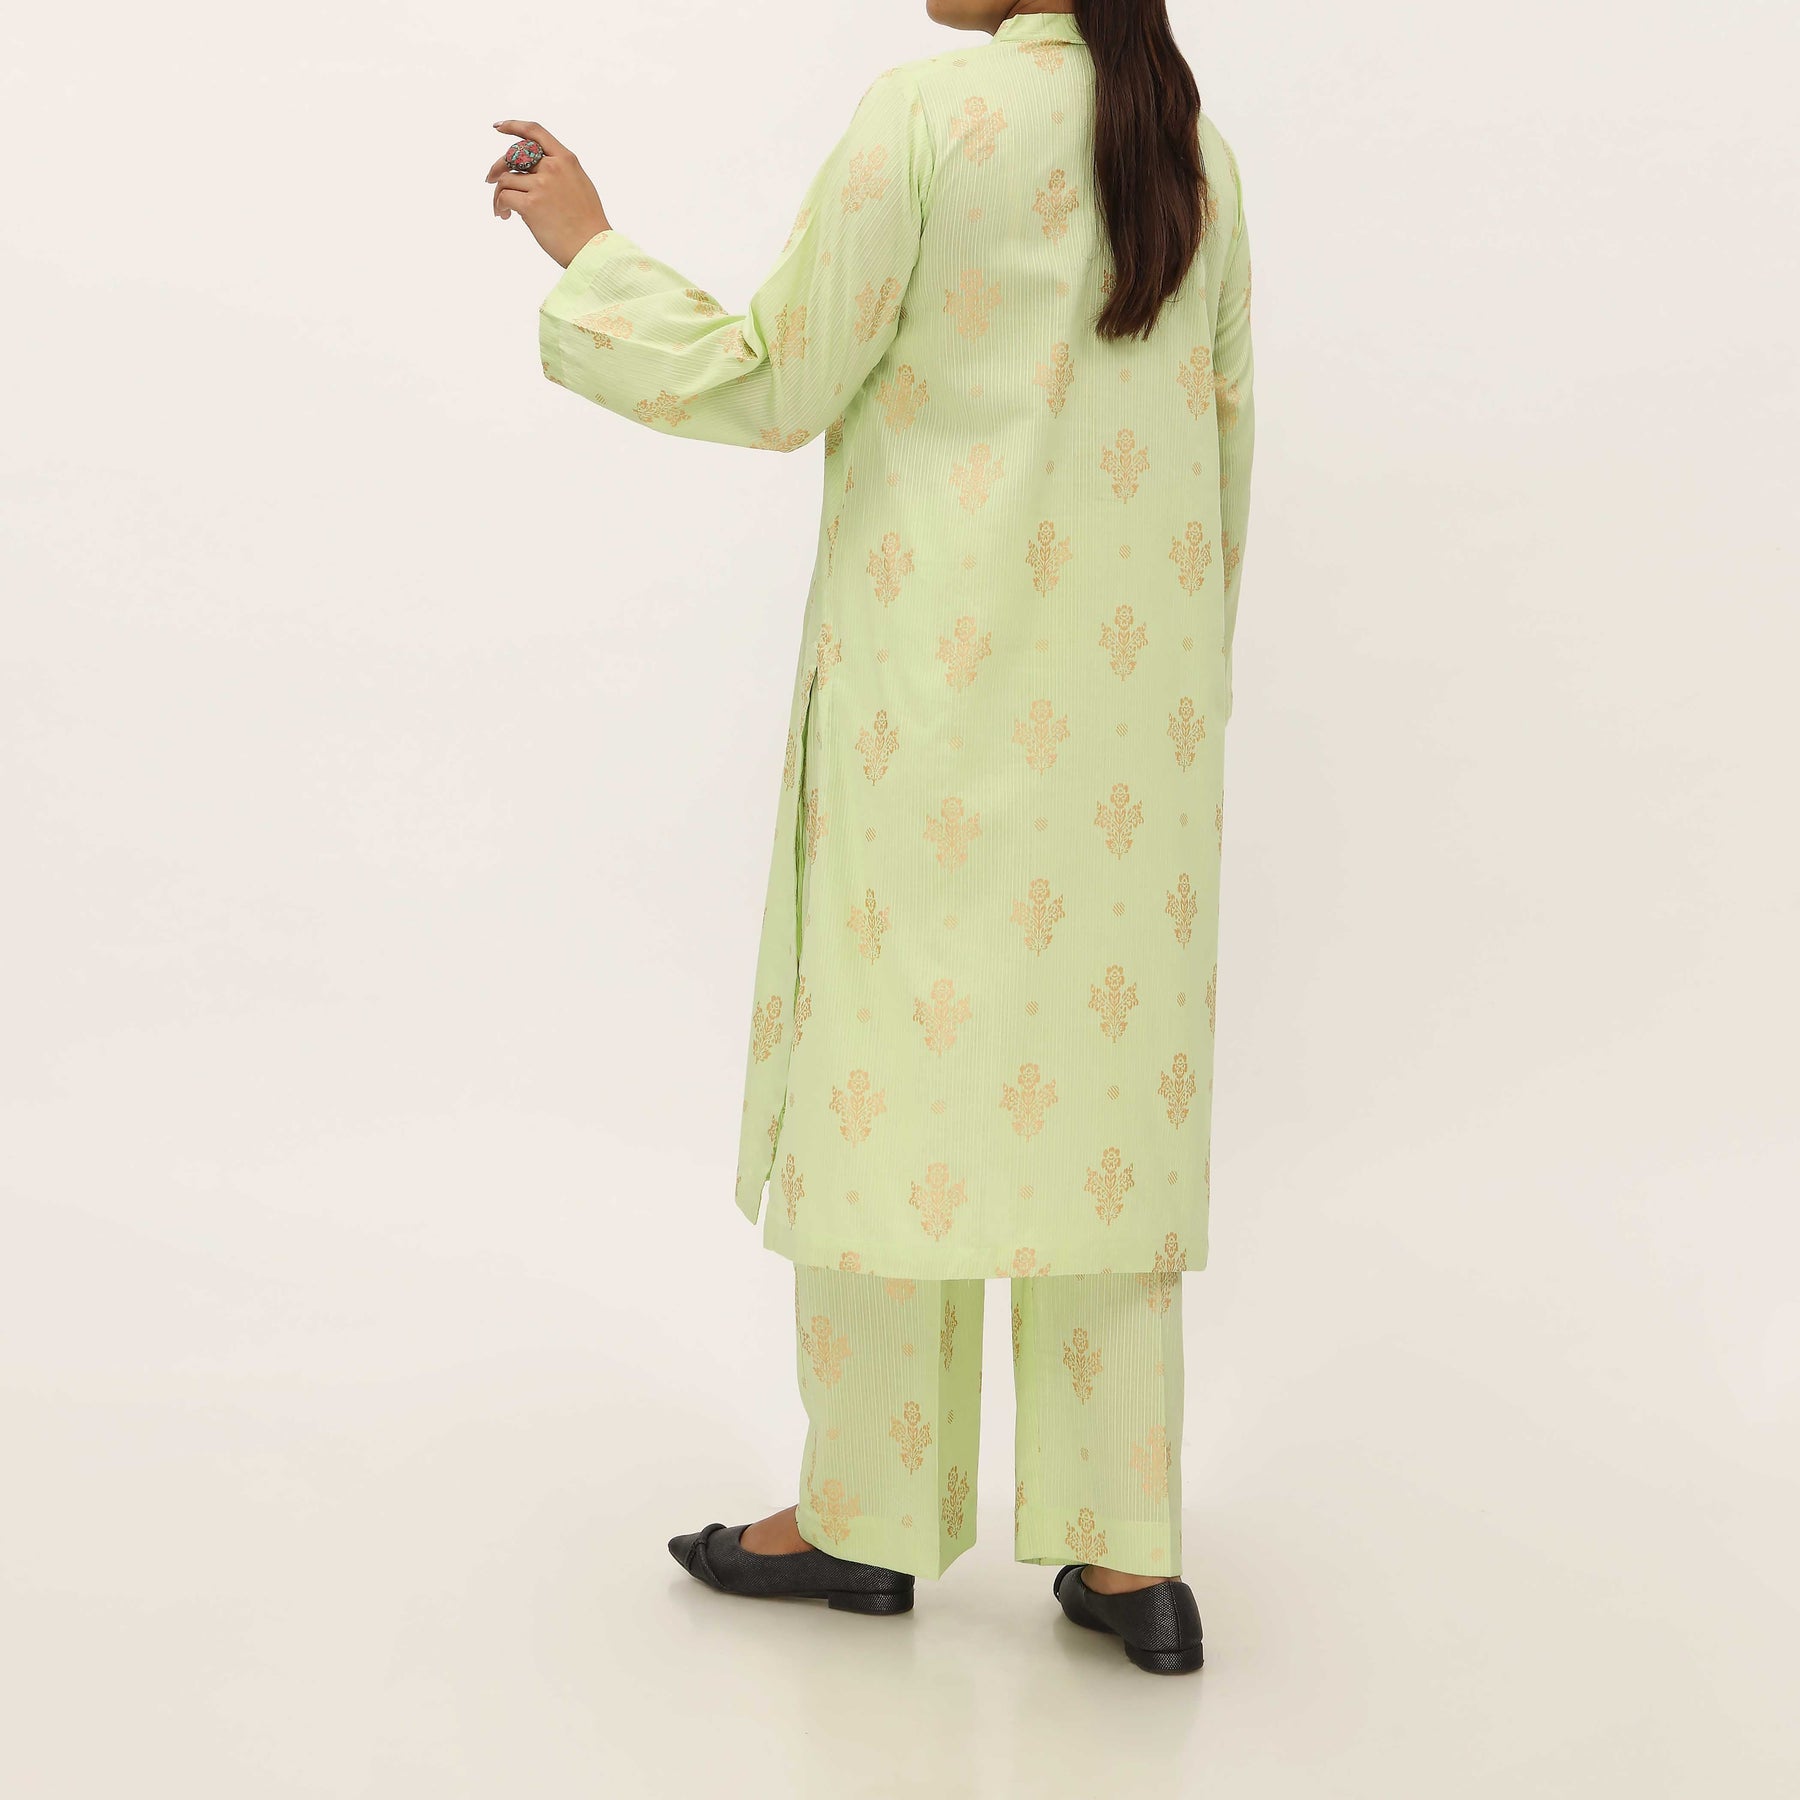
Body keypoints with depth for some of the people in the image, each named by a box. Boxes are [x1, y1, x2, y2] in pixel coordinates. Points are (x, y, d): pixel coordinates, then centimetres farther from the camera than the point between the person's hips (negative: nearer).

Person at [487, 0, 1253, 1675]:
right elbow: (1225, 443, 13)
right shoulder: (1185, 141, 10)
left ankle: (868, 1516, 19)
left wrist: (585, 244, 4)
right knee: (1106, 1086, 9)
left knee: (901, 1067, 6)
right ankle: (1126, 1552, 13)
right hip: (1134, 712, 6)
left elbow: (776, 383, -8)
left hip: (946, 690, -6)